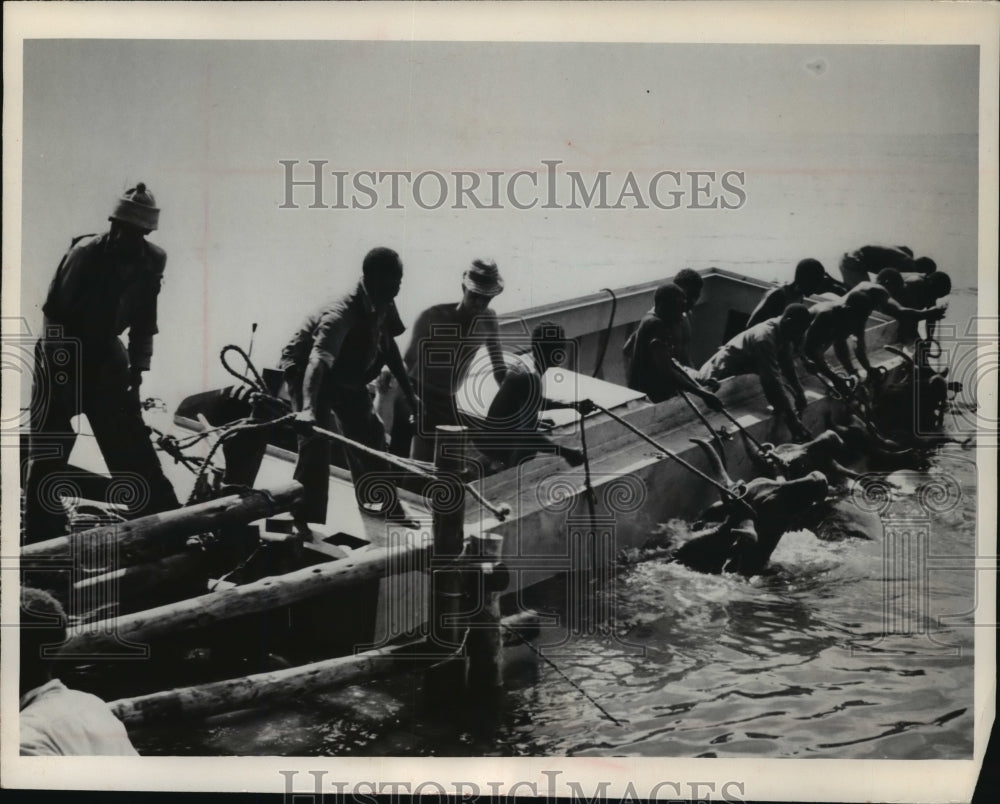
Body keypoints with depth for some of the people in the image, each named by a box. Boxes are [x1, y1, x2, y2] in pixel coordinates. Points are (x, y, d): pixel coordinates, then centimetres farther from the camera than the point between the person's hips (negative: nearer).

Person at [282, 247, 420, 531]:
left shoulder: (384, 308, -13)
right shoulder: (342, 314, -37)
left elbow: (388, 346, 5)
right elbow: (318, 359, -52)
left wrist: (408, 391, 6)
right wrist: (307, 408, -66)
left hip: (346, 375, 8)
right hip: (305, 372, -8)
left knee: (370, 432, 14)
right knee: (316, 440, -22)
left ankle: (377, 500, 34)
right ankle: (304, 518, -13)